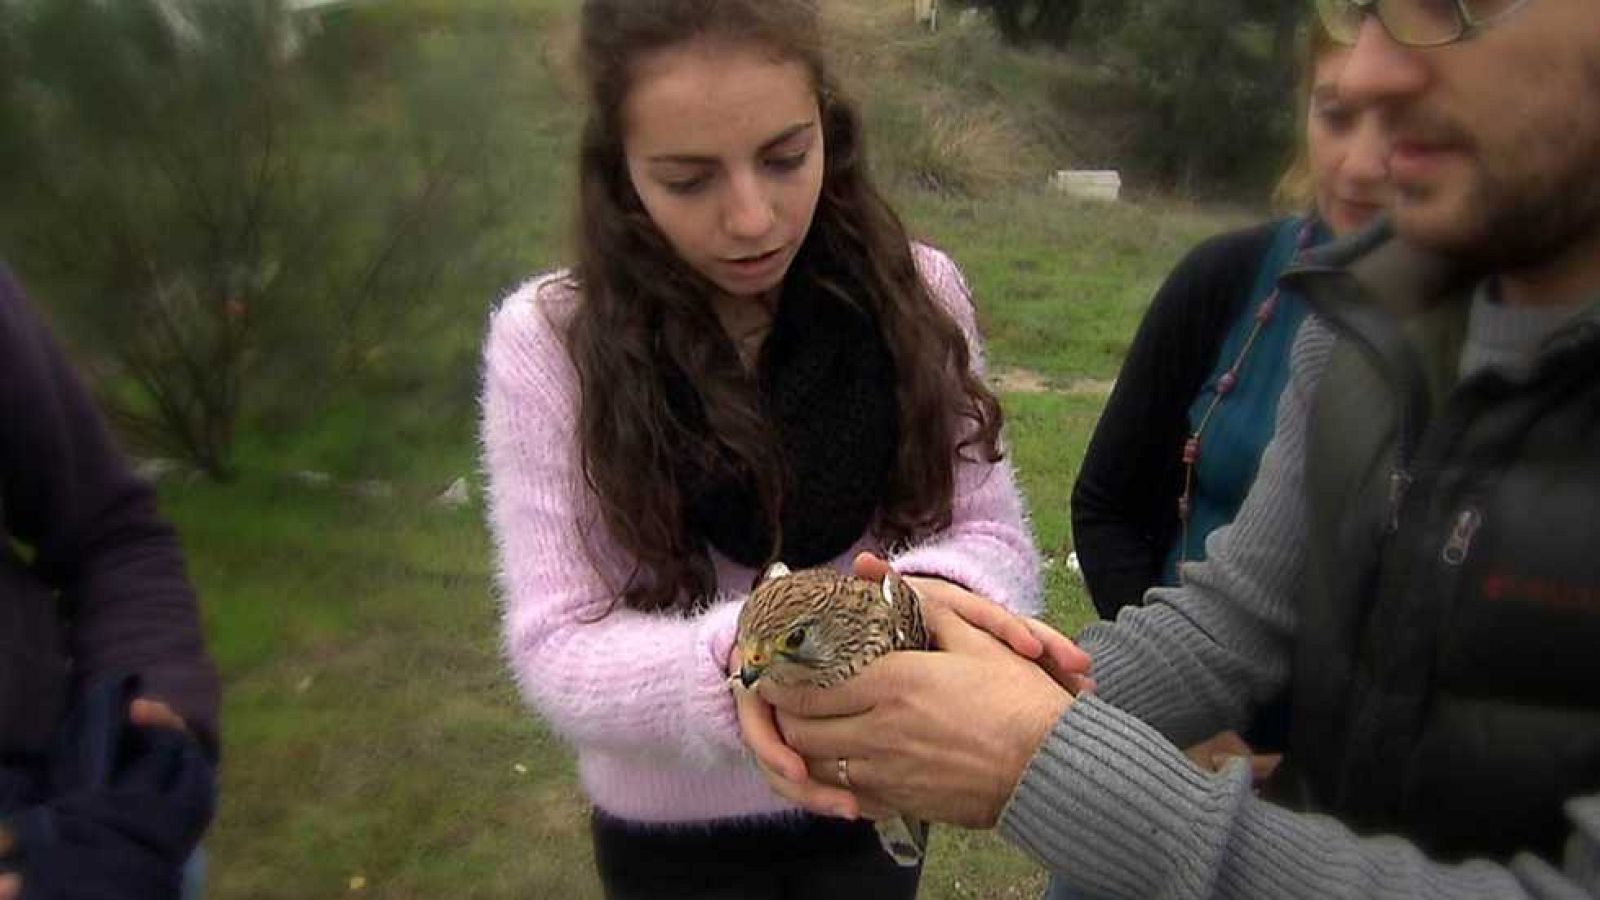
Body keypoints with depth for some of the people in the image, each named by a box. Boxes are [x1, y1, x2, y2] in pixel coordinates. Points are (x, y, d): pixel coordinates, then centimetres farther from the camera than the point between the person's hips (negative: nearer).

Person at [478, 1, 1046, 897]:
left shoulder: (917, 293, -11)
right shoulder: (549, 339, -18)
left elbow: (994, 538, -10)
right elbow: (557, 649, -19)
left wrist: (933, 594, -33)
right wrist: (736, 661, -39)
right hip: (673, 827, -2)